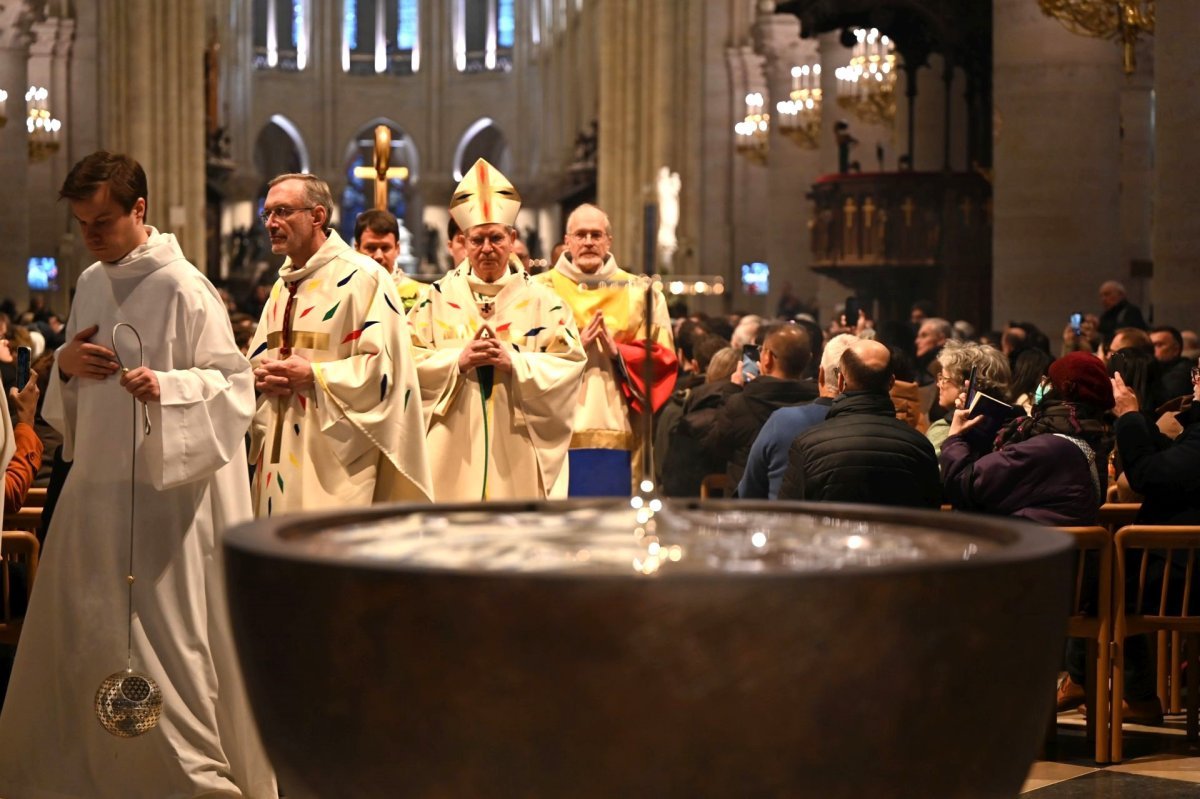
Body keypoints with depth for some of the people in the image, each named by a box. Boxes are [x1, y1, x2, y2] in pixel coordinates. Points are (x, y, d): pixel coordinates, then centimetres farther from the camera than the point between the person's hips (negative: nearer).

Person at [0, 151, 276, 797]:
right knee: (81, 629, 11)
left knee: (166, 633, -4)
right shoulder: (91, 283, 12)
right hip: (96, 483, 7)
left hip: (166, 487, -7)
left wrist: (167, 387, -29)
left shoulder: (183, 288, -11)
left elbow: (234, 384, -12)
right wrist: (66, 365, -1)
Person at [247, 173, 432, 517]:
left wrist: (312, 374, -17)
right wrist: (261, 376, -1)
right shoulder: (282, 285, 17)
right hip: (282, 452, 8)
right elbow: (258, 356, 23)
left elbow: (382, 364, -15)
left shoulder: (362, 278, -8)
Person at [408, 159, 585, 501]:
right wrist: (458, 361, -14)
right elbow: (409, 361, 1)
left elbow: (569, 364, -1)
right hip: (454, 450, 0)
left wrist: (515, 363, -14)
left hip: (518, 450, 0)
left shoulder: (542, 301, 8)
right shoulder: (438, 298, 9)